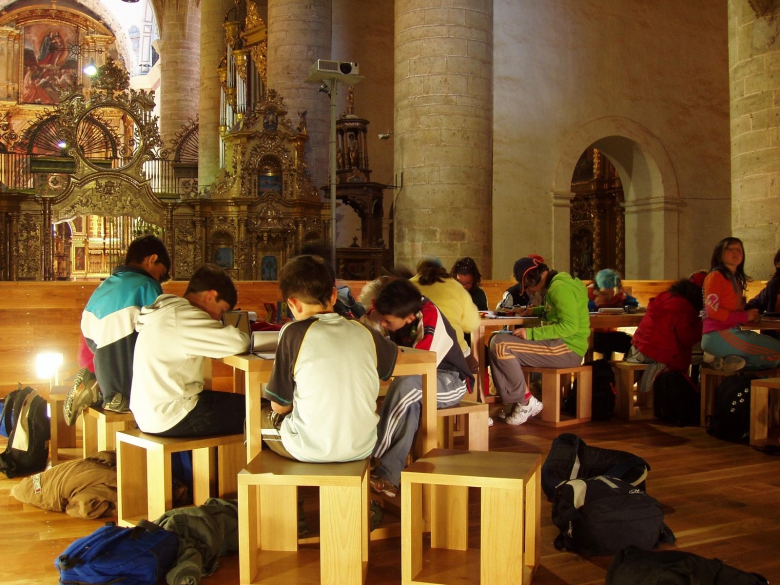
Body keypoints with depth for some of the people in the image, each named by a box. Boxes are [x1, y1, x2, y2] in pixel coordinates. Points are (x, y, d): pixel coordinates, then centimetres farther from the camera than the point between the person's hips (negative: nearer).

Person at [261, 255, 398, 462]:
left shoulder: (294, 333, -11)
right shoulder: (365, 332, -1)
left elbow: (279, 405, -6)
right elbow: (395, 357, 21)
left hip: (309, 451, -3)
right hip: (362, 449, 3)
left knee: (257, 416, 24)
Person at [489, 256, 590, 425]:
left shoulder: (560, 287, -14)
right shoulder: (555, 284, 16)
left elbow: (570, 326, -22)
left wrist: (531, 333, -18)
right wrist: (537, 311, 21)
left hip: (568, 349, -11)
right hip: (559, 344, 11)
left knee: (501, 346, -21)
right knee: (497, 340, 11)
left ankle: (527, 402, -8)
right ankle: (516, 403, 5)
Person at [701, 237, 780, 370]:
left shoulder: (736, 279, 20)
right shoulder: (715, 276, -5)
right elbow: (712, 310, -14)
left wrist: (752, 316, 4)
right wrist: (745, 316, -10)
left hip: (732, 333, 9)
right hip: (718, 336, -9)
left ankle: (724, 360, -5)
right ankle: (729, 360, -8)